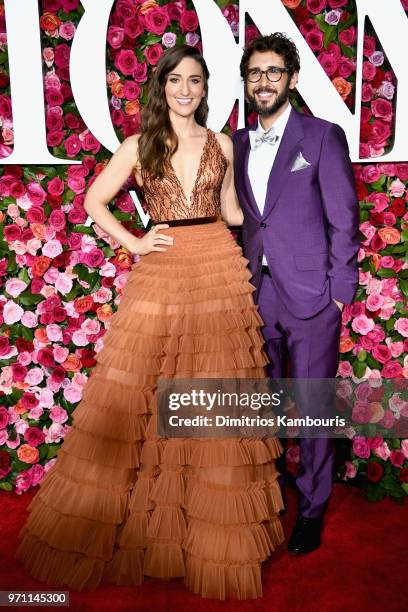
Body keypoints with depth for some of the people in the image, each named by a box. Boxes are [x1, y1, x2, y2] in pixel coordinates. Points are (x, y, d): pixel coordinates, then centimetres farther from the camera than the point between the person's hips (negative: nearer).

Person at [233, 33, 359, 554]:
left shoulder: (323, 136, -1)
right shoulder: (237, 144, 12)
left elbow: (343, 218, -4)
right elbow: (239, 216, 13)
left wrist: (341, 290, -8)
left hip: (311, 294, -4)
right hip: (257, 293, 4)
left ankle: (312, 509, 23)